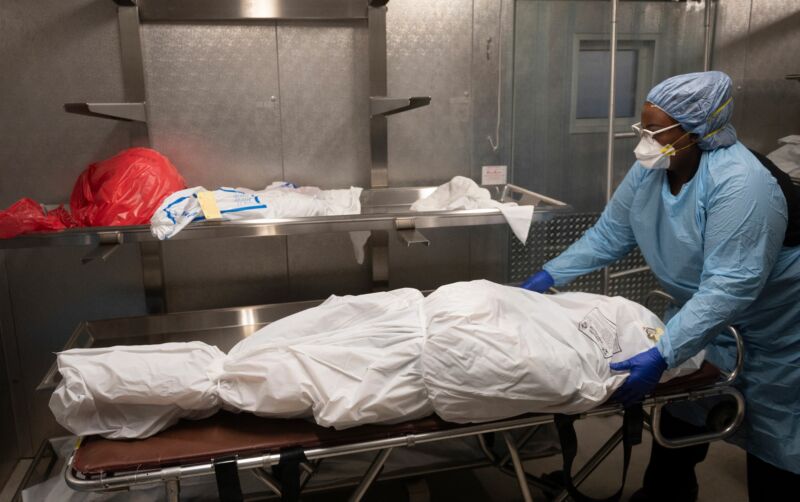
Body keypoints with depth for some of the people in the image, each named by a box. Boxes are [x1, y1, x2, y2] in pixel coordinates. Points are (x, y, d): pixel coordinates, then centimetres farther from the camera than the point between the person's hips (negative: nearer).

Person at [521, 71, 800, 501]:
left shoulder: (739, 184, -34)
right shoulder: (650, 170, -12)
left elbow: (729, 287, -38)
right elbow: (608, 234, -3)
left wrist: (661, 356, -44)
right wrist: (548, 276, -11)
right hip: (698, 310, 7)